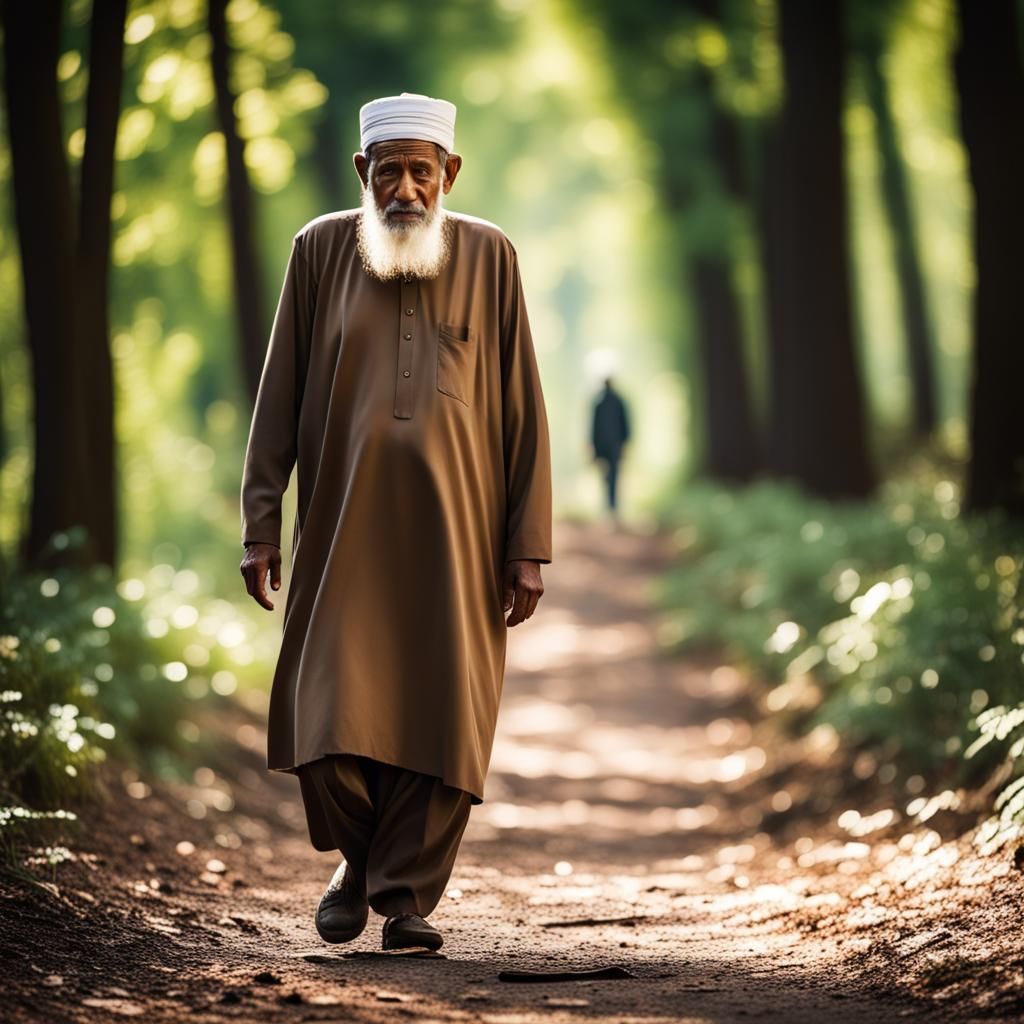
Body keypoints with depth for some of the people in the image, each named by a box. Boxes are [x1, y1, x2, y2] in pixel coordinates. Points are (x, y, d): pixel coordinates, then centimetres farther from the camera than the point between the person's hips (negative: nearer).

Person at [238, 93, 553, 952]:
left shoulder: (488, 256, 2)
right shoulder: (320, 250, 3)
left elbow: (522, 406, 2)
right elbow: (279, 395, 5)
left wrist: (528, 545, -3)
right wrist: (261, 527, -1)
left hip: (455, 524, 0)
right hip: (345, 520, 0)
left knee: (441, 713, -2)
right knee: (328, 712, -6)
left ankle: (407, 892, 10)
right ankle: (358, 858, 20)